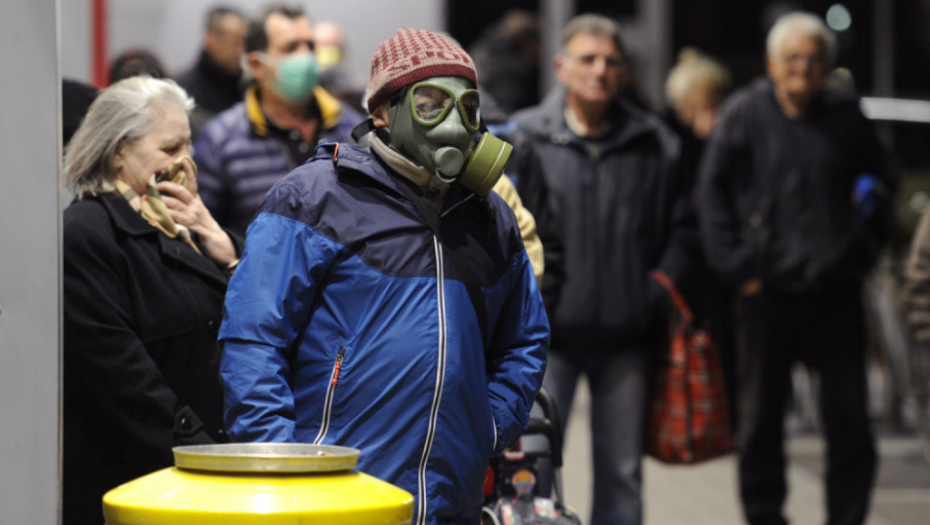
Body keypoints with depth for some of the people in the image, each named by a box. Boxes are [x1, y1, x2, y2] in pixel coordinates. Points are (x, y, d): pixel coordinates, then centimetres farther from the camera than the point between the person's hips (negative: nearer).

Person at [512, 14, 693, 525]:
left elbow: (680, 227, 12)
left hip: (627, 335, 2)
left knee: (621, 472, 10)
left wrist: (661, 290, -1)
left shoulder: (655, 144, 6)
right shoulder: (523, 138, 0)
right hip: (548, 333, -2)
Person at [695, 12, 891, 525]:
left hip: (835, 290, 1)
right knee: (761, 414, 9)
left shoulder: (847, 119, 4)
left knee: (849, 417, 0)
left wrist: (862, 253, 8)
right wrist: (736, 266, -4)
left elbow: (876, 186, 18)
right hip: (766, 290, -1)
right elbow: (711, 192, 2)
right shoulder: (744, 113, -1)